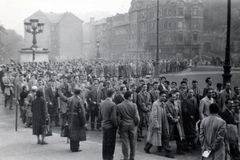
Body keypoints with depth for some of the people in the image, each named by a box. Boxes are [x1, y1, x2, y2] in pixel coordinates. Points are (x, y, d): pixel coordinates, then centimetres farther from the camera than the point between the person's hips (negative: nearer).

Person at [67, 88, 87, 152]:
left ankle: (72, 147, 29)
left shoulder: (69, 99, 1)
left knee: (72, 132, 17)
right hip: (77, 119, -7)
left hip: (70, 118, 7)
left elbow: (68, 109, 6)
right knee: (76, 133, 3)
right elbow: (81, 112, -18)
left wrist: (68, 119, 15)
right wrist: (84, 122, -13)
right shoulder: (79, 100, -19)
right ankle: (75, 148, 9)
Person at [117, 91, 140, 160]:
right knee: (133, 142, 13)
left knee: (125, 142, 7)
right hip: (132, 125, 0)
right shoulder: (134, 105, -11)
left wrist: (120, 124, 9)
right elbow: (136, 117, -9)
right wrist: (136, 123, 9)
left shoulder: (119, 106, -8)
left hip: (123, 126, 1)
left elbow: (118, 118, -6)